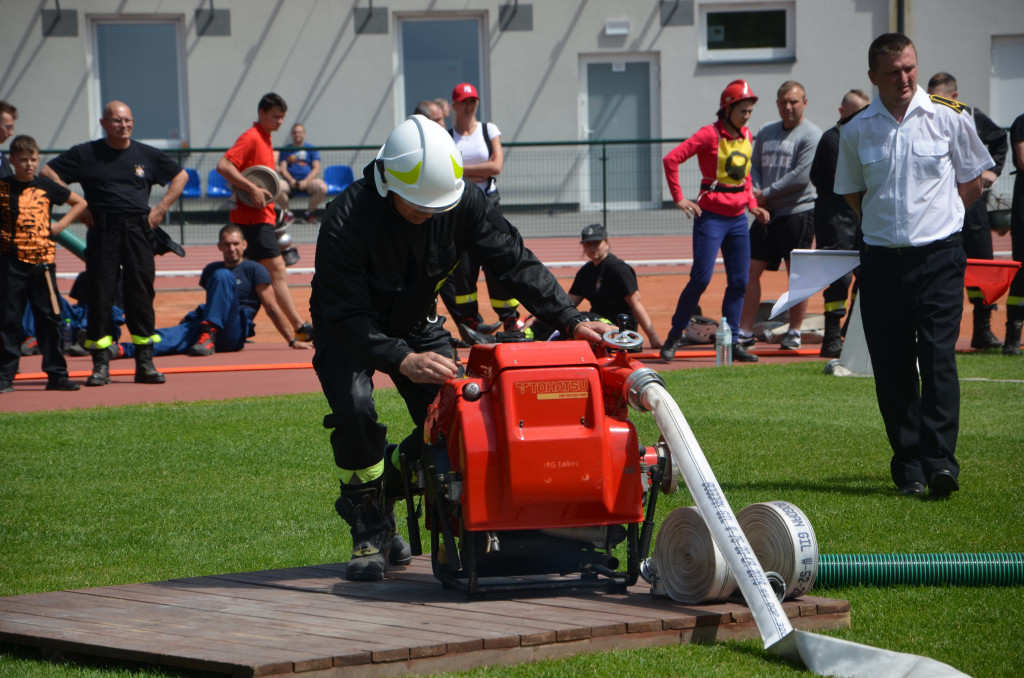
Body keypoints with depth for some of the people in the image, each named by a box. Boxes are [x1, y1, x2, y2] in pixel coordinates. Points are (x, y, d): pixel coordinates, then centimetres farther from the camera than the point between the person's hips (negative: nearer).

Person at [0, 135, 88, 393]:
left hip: (43, 260, 2)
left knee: (49, 318, 3)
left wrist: (61, 225, 6)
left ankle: (56, 374, 8)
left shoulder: (47, 187, 7)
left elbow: (80, 203, 18)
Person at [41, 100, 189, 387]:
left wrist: (161, 209, 11)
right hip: (102, 230, -2)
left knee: (141, 291, -1)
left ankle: (145, 362, 4)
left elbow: (180, 175, 22)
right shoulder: (86, 154, 3)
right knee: (100, 293, -5)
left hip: (138, 229, 2)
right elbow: (48, 172, 3)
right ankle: (100, 365, -1)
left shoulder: (146, 155, 11)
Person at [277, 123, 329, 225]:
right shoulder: (286, 150, 16)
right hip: (291, 181, 1)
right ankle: (287, 212, -9)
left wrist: (306, 181, -14)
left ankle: (309, 212, -9)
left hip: (309, 181, 0)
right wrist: (291, 180, -15)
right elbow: (282, 169, 5)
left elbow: (316, 169, 3)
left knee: (322, 188, -33)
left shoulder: (311, 149, 13)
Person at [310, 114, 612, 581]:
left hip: (418, 324, 5)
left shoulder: (462, 202, -21)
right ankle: (369, 529, -9)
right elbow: (346, 316, -35)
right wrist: (403, 360, -49)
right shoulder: (346, 221, -34)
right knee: (354, 410, -30)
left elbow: (515, 262, -17)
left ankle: (386, 488, 16)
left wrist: (570, 321, -29)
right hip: (348, 332, -4)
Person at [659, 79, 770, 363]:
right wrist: (679, 199, -15)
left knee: (739, 281, 4)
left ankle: (732, 341, 11)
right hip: (711, 215, -7)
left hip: (738, 217, 7)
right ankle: (675, 336, 2)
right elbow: (671, 159, -15)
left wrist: (752, 205, 12)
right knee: (701, 277, -11)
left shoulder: (747, 136, 11)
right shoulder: (710, 134, -10)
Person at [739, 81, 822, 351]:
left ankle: (794, 332, 9)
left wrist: (766, 194, -12)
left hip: (798, 211, -6)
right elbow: (754, 166, 16)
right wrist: (755, 195, -3)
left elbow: (801, 176, -15)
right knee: (751, 269, 3)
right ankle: (744, 332, 6)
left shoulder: (811, 135, -7)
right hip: (765, 213, 6)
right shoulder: (766, 132, 14)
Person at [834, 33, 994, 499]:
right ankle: (908, 467, 10)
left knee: (938, 357, -12)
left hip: (938, 256, -2)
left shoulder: (948, 117, 0)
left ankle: (940, 461, -16)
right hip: (881, 261, 2)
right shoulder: (856, 131, 4)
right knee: (891, 368, 2)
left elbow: (973, 181, 11)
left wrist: (937, 217, 8)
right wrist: (889, 224, 12)